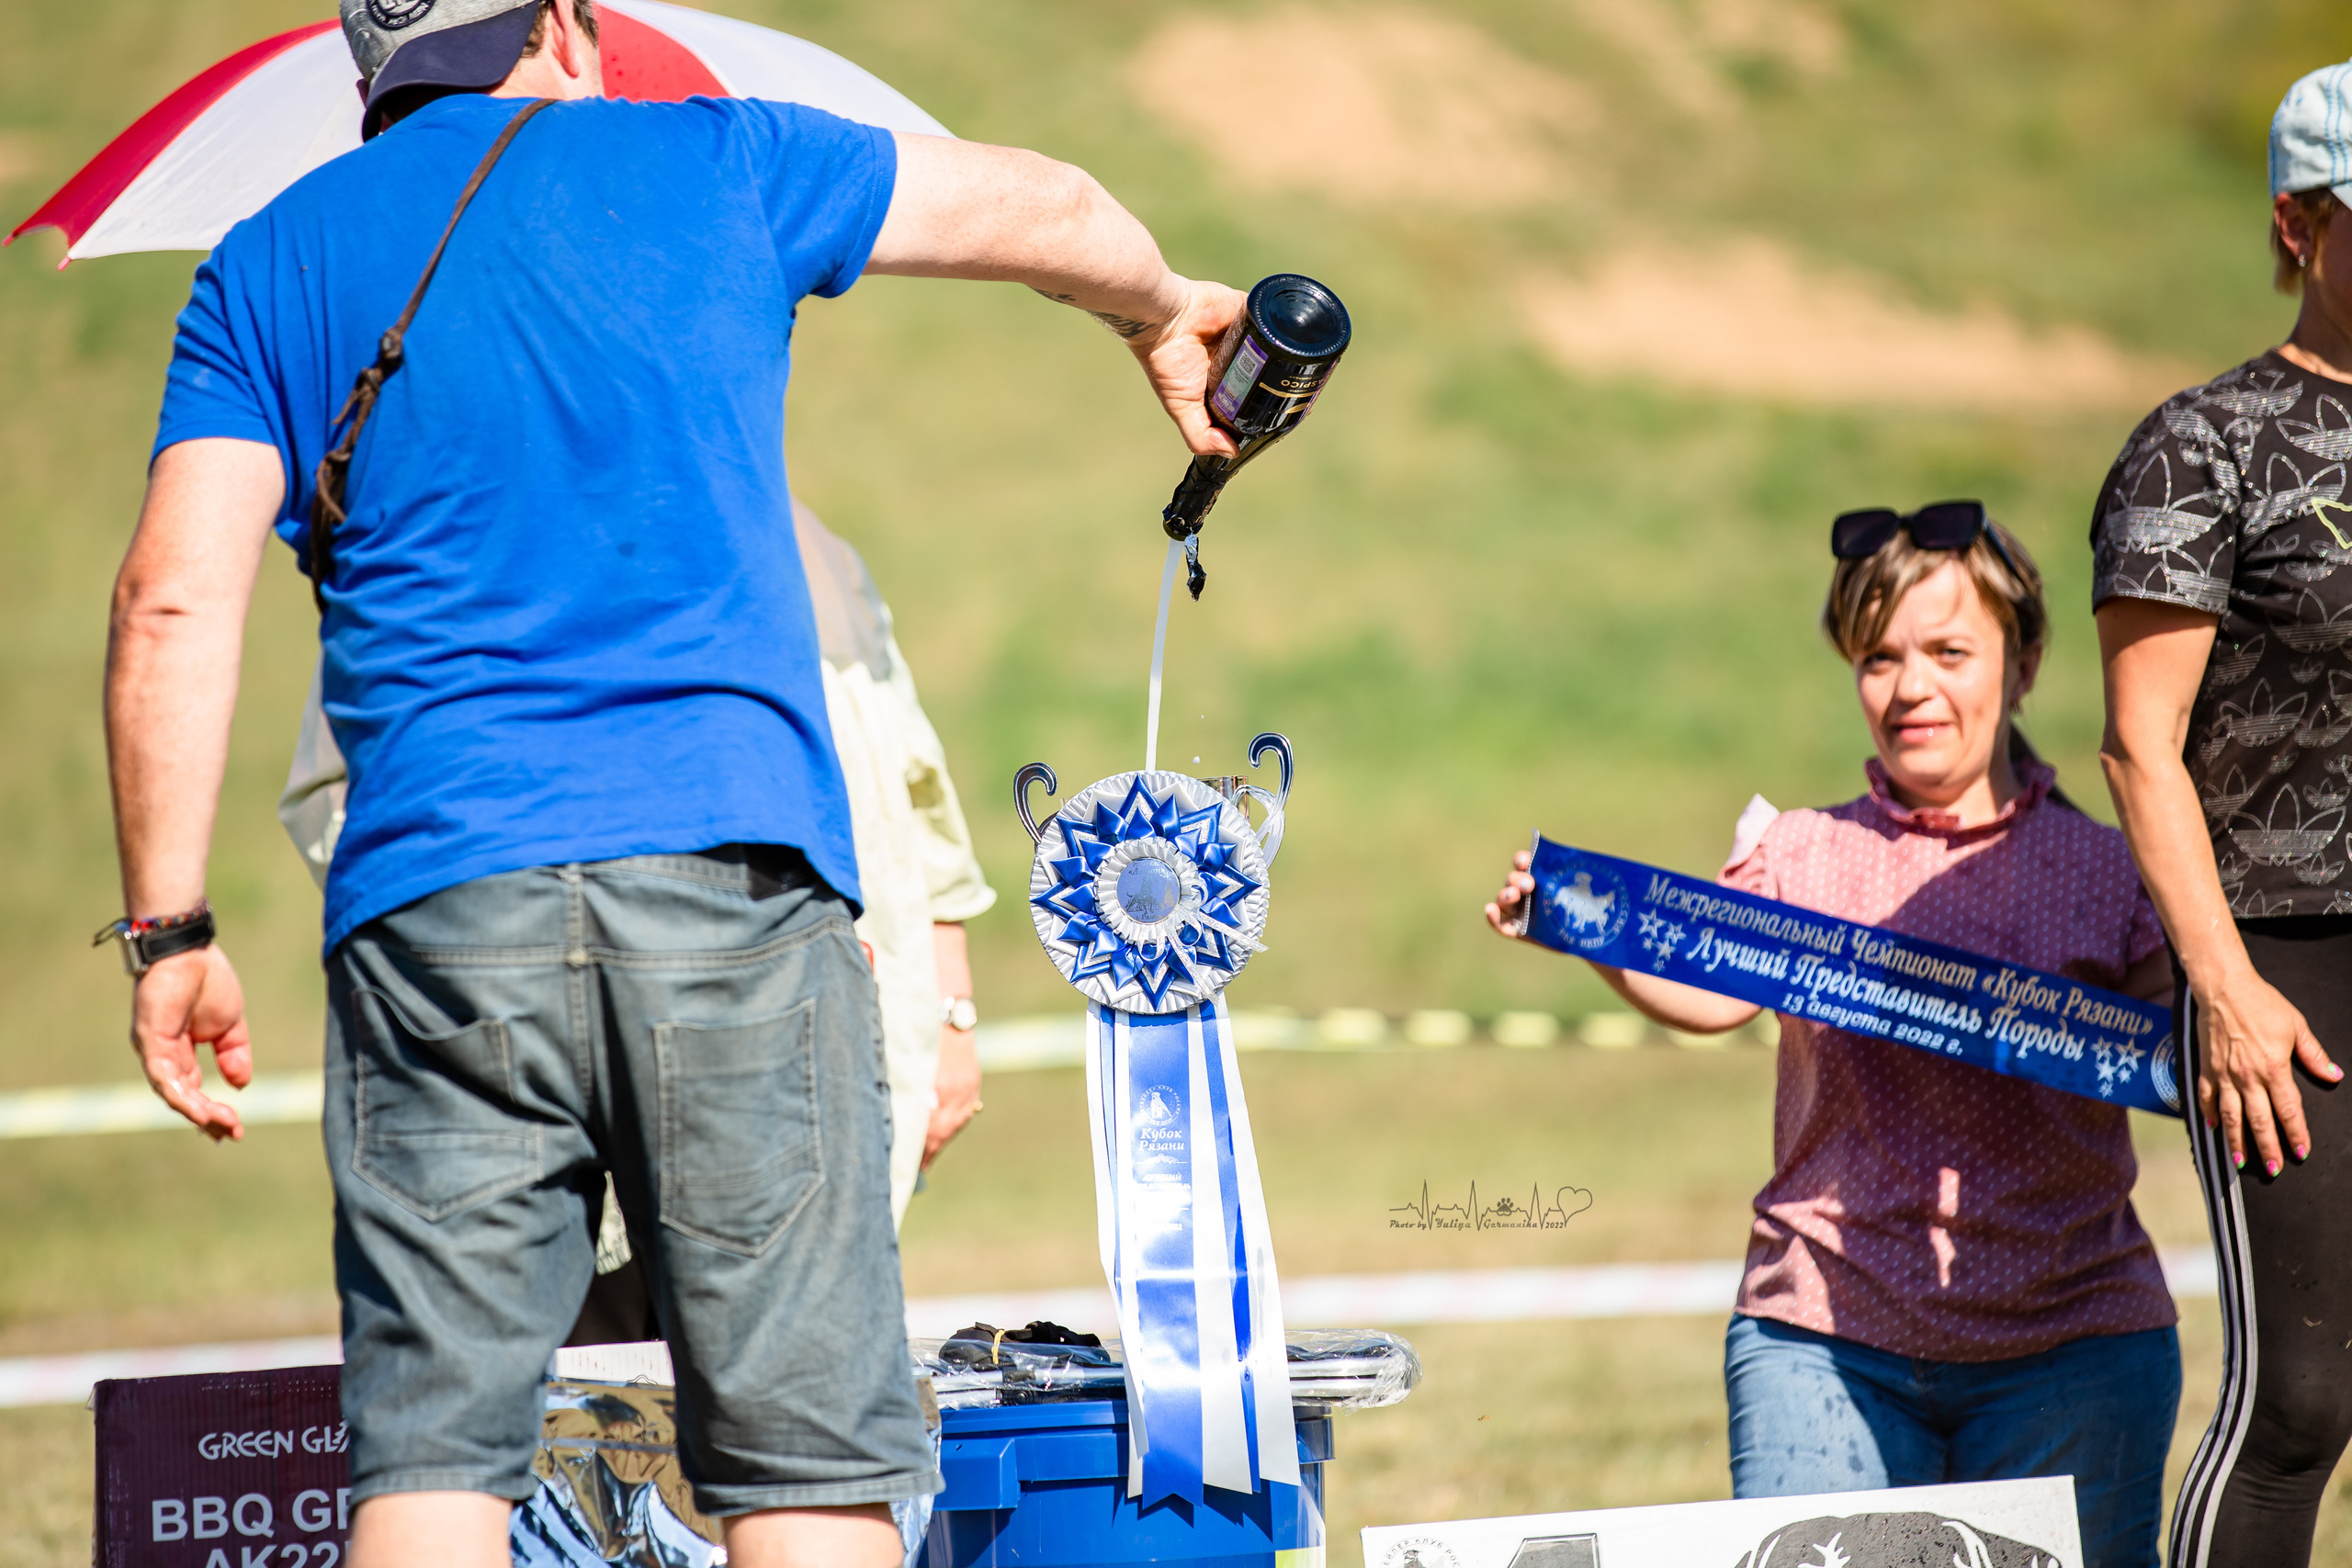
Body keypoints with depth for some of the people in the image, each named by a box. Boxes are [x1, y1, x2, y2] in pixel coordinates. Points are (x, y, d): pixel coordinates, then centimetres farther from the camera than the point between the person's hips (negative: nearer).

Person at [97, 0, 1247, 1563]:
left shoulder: (269, 269, 14)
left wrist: (169, 930, 4)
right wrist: (1163, 316, 47)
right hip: (731, 866, -1)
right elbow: (1041, 208, 26)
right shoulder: (710, 163, 13)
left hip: (433, 898, 1)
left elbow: (175, 602, 2)